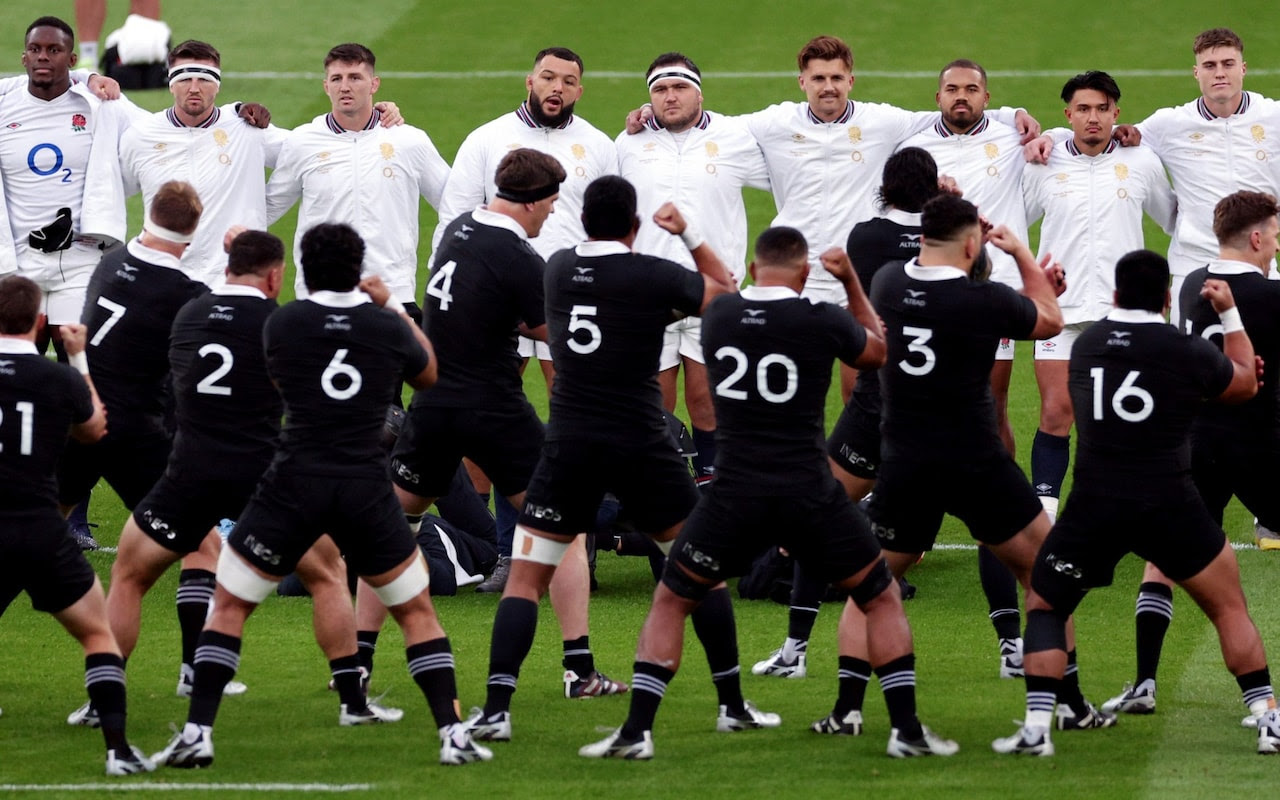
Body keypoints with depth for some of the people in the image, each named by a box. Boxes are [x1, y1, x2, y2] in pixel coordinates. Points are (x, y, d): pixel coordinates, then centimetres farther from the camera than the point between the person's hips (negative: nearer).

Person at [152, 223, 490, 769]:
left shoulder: (282, 323, 0)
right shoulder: (387, 328, 2)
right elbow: (428, 375, 23)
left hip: (295, 484, -1)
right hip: (366, 488, 1)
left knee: (229, 607, 10)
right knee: (417, 612, 15)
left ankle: (197, 733, -1)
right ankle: (453, 735, 5)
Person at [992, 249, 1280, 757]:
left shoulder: (1086, 344, 8)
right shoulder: (1189, 353, -4)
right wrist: (1230, 315, 25)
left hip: (1094, 506, 2)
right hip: (1169, 504, -2)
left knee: (1044, 606, 17)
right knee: (1229, 607, 15)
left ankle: (1036, 728, 1)